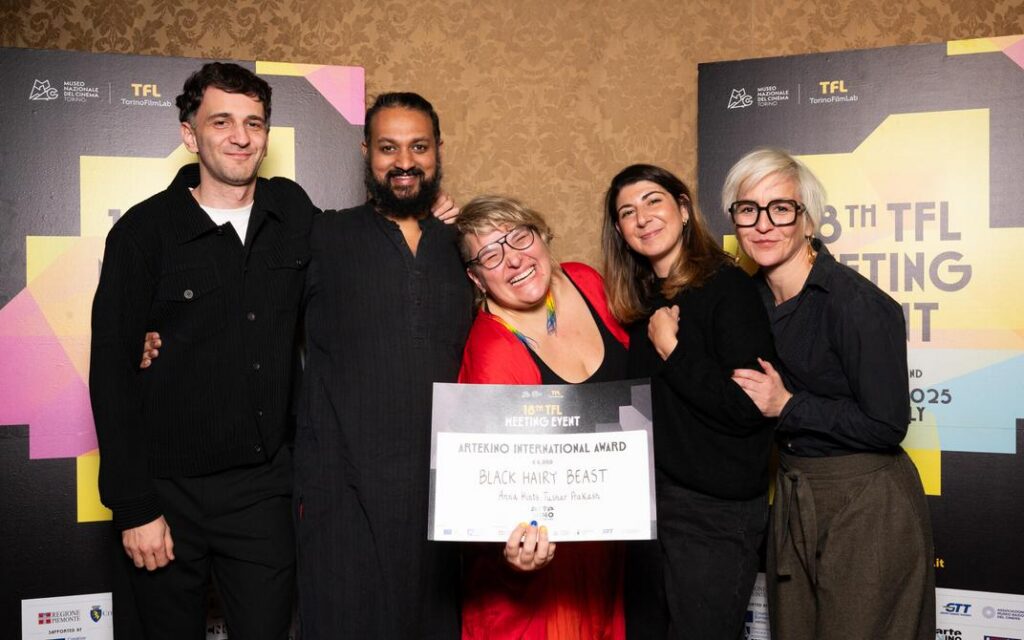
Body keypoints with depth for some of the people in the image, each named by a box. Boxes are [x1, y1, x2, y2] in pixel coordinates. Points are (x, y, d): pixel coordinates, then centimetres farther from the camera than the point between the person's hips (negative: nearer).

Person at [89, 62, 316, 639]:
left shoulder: (295, 213, 3)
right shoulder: (145, 230, -6)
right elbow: (112, 373, -6)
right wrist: (133, 507, -10)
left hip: (266, 488, 2)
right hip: (170, 493, -1)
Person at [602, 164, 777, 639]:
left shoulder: (726, 287, -12)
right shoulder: (639, 301, 7)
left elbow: (746, 406, -21)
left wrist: (670, 348, -16)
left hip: (715, 510, -7)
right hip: (647, 499, 7)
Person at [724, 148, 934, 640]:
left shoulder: (858, 303, -21)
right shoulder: (752, 296, 2)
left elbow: (887, 428, -20)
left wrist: (787, 406, -20)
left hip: (867, 507, -7)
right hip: (792, 499, 7)